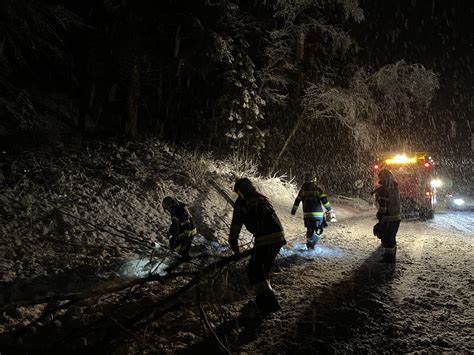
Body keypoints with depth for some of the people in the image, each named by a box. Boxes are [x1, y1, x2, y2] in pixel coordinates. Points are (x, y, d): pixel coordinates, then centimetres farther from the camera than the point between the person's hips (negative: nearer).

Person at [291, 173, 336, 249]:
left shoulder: (303, 190, 3)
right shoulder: (317, 189, -6)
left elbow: (297, 200, 8)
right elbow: (324, 200, -10)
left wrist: (294, 210, 22)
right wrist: (330, 211, -5)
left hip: (307, 214, 3)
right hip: (317, 214, -3)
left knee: (309, 230, 18)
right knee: (318, 230, 9)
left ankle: (309, 246, 21)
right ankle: (312, 244, -9)